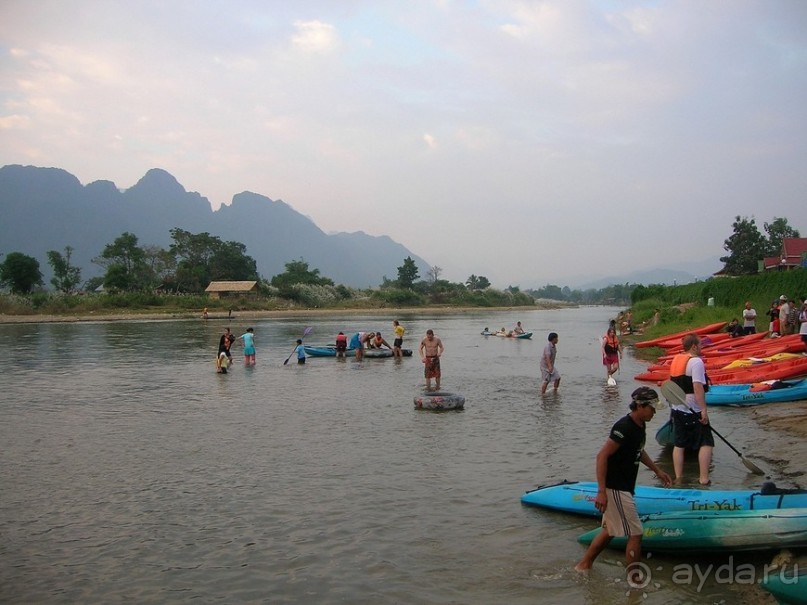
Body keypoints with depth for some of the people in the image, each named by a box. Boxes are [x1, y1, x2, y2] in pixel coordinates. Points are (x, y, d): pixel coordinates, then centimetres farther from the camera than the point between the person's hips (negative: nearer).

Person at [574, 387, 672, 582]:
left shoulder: (640, 425, 7)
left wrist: (657, 470, 24)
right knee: (635, 534, -4)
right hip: (615, 489, -10)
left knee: (610, 530, 20)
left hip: (623, 487, 10)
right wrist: (601, 492, -26)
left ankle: (583, 565, 31)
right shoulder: (624, 427, -23)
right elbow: (602, 456, -25)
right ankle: (633, 579, 7)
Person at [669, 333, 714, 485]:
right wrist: (704, 410, -24)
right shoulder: (696, 361, -16)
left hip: (677, 409, 8)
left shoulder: (676, 359, 11)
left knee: (679, 444, 12)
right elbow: (698, 386, -24)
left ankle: (678, 478, 14)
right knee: (706, 443, -2)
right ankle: (704, 479, -8)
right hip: (693, 411, -8)